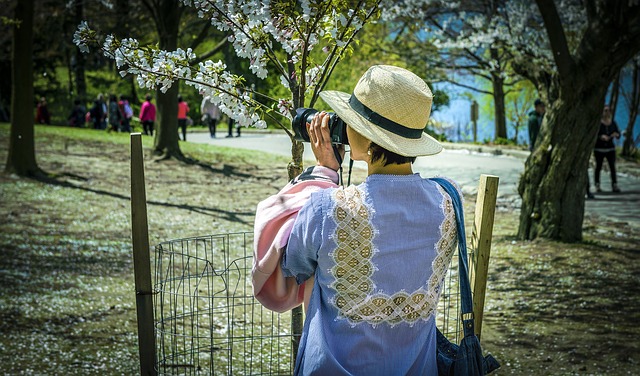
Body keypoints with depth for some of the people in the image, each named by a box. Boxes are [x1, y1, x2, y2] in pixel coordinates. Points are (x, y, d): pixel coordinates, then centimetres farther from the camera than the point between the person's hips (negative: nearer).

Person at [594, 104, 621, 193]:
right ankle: (597, 186, 15)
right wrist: (601, 137, -30)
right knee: (598, 167, 4)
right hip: (599, 149, -3)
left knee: (613, 167, -8)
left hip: (610, 149, 3)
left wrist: (616, 135, -20)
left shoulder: (613, 123, 3)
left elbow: (618, 135, 3)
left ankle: (614, 186, -11)